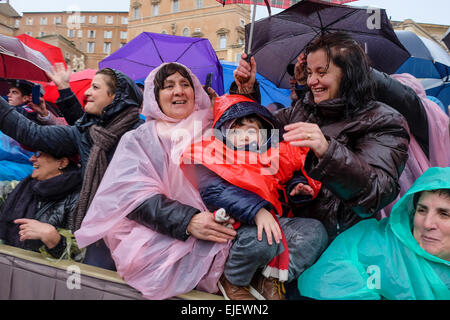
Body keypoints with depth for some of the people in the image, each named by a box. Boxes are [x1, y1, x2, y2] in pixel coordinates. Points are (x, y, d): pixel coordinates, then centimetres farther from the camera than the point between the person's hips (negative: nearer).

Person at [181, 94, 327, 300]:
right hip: (234, 225, -6)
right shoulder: (210, 156, -3)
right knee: (260, 240, -36)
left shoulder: (272, 157, 13)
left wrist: (297, 186, 1)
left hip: (271, 220, 7)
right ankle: (233, 282, -2)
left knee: (315, 230, -8)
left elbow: (289, 176, 27)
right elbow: (215, 191, -18)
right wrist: (256, 210, -29)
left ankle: (269, 281, -4)